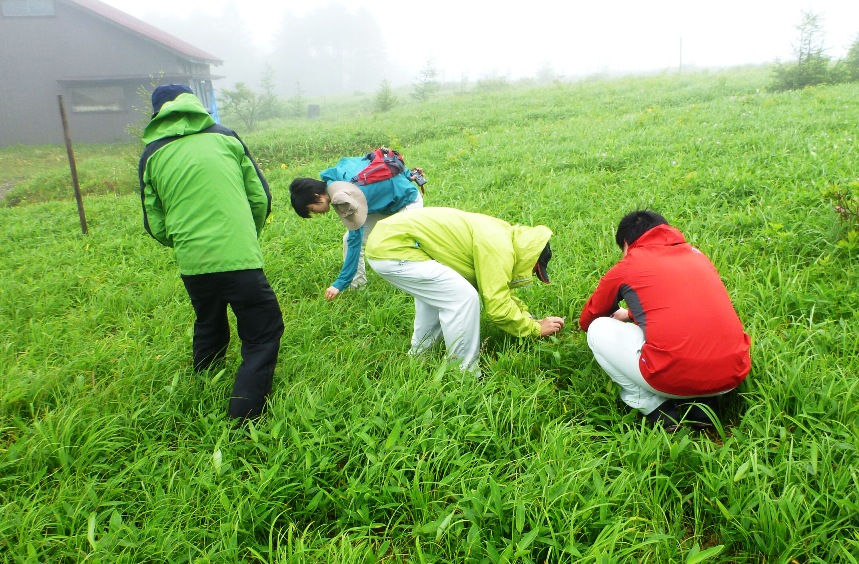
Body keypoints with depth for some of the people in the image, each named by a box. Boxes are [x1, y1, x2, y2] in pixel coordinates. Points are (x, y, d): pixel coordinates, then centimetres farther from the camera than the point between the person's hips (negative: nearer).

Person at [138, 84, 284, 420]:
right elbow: (261, 198, 8)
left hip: (191, 266, 4)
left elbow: (156, 226, 9)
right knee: (263, 336, 6)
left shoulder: (152, 155, 10)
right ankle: (242, 420, -4)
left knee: (208, 332, 26)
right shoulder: (225, 137, 8)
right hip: (239, 261, -3)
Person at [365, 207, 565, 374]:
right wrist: (536, 328, 1)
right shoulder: (499, 248, -15)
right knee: (463, 297, -11)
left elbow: (497, 292, 25)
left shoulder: (501, 234, 15)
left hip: (385, 238, 10)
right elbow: (497, 307, -13)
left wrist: (528, 317, 22)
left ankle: (418, 359, 37)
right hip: (391, 250, -10)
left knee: (436, 293, 27)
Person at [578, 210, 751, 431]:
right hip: (733, 376, 5)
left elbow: (586, 320, 24)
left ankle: (654, 407, 7)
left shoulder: (627, 266, 8)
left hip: (673, 377, -5)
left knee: (598, 330, 16)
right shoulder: (696, 255, 21)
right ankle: (701, 402, 15)